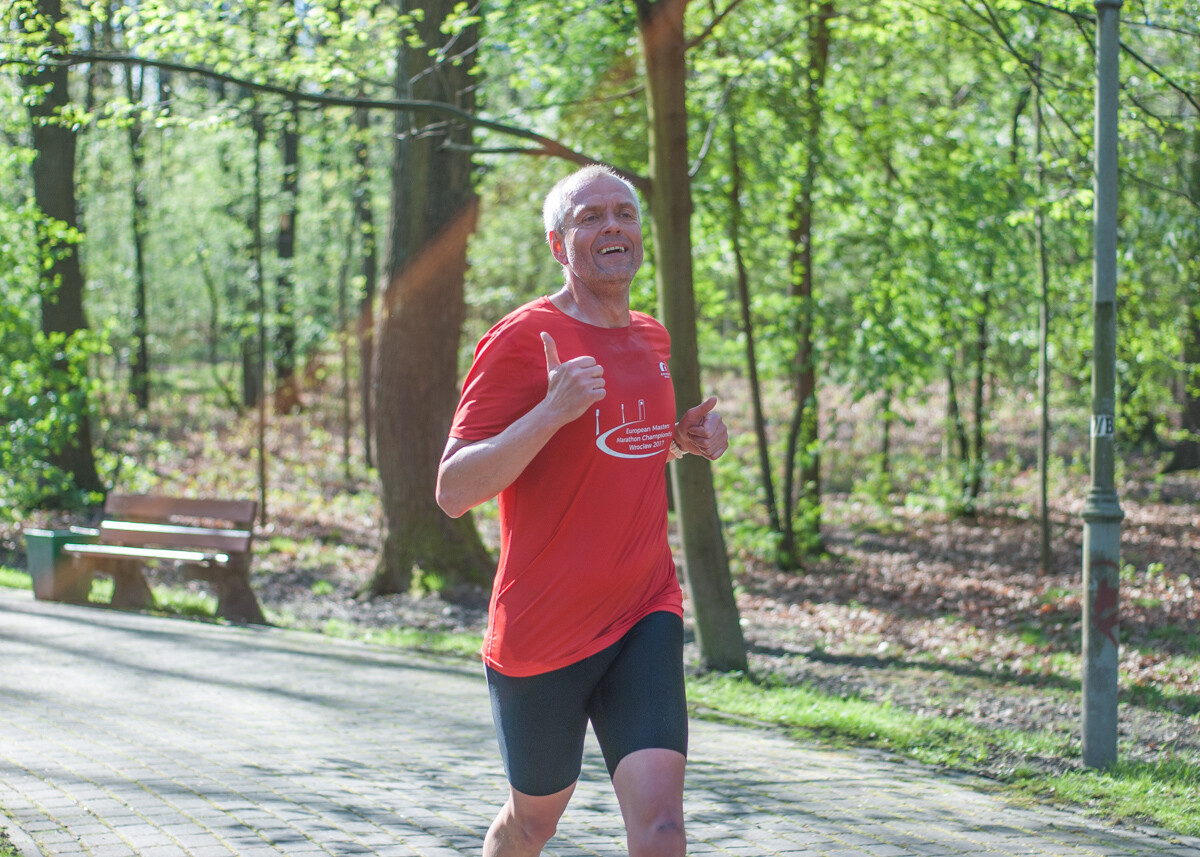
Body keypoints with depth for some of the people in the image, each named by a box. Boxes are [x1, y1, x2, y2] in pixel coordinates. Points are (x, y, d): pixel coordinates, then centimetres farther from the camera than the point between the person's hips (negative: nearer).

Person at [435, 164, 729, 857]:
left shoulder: (652, 338, 11)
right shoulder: (522, 339, -11)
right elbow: (454, 491, -16)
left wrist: (684, 440, 7)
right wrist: (552, 411, -28)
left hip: (646, 617, 4)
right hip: (541, 634, -4)